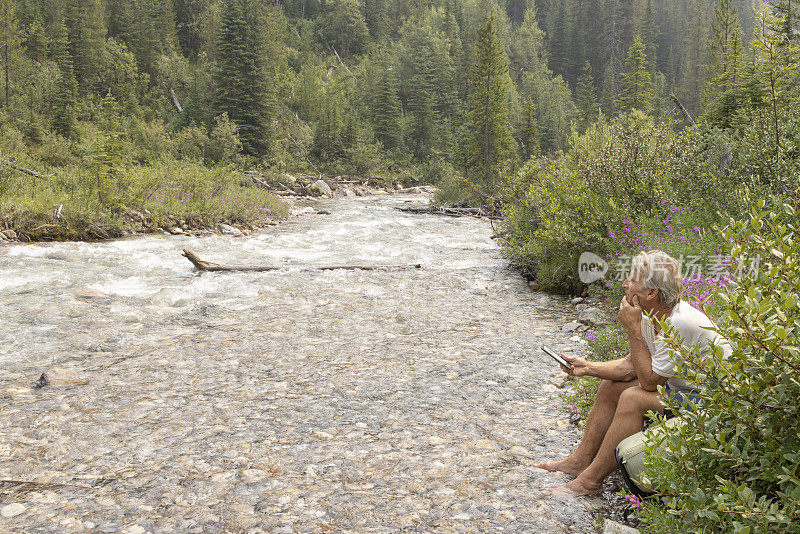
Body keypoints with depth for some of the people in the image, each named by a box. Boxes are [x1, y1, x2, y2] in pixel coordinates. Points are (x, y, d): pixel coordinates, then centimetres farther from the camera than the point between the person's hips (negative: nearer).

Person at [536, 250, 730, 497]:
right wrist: (588, 367, -6)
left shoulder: (681, 323, -30)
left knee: (633, 398, -25)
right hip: (681, 387, 10)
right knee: (611, 386, 5)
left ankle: (591, 480, -14)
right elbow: (630, 366, 5)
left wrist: (633, 330, -24)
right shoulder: (652, 317, -3)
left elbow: (649, 381, -24)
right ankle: (580, 460, 12)